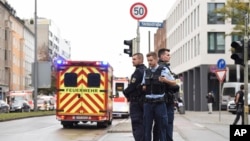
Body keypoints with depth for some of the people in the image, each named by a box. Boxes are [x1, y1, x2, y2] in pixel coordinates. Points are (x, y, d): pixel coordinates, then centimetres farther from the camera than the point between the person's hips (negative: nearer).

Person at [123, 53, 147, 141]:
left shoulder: (138, 71, -15)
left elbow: (132, 86, -18)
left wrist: (126, 93, 2)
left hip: (136, 101, -9)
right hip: (144, 101, 9)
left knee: (137, 125, -9)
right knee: (142, 124, 14)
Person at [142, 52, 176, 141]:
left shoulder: (163, 70, 0)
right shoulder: (146, 72, 12)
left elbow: (174, 83, 3)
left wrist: (165, 80, -16)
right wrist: (143, 87, 1)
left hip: (159, 102, -4)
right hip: (148, 102, 4)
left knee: (161, 126, 2)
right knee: (147, 126, 4)